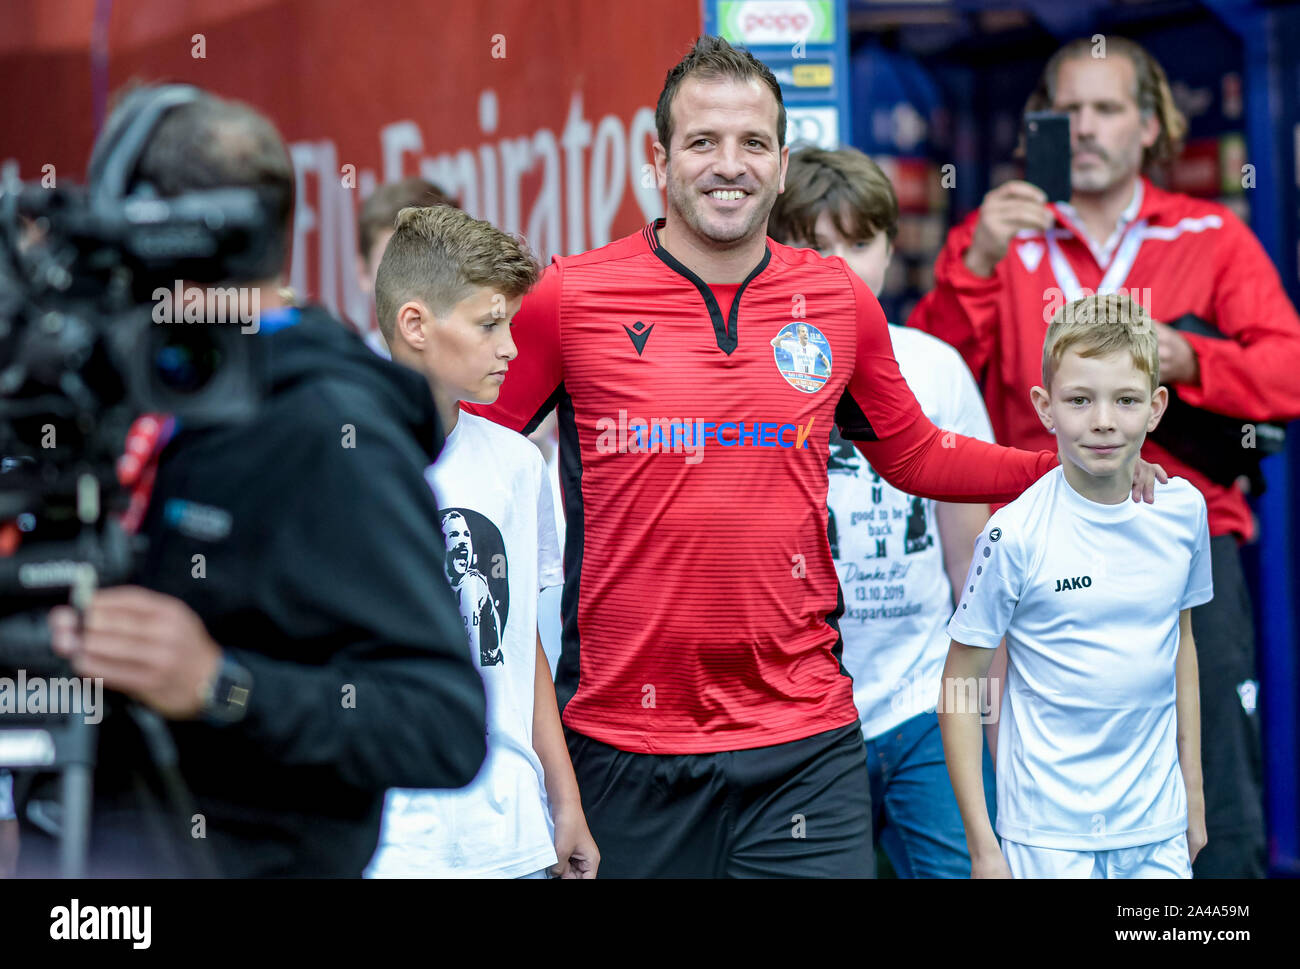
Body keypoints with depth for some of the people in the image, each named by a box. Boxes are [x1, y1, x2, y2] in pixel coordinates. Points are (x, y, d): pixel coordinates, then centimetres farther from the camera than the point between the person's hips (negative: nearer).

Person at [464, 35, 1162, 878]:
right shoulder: (570, 299, -3)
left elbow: (915, 458, 20)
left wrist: (1073, 467, 13)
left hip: (804, 738, 2)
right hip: (624, 737, -2)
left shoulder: (841, 302, 6)